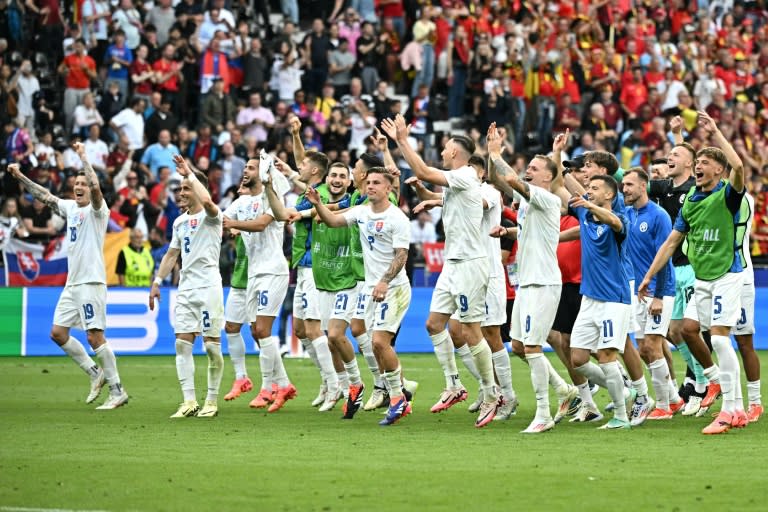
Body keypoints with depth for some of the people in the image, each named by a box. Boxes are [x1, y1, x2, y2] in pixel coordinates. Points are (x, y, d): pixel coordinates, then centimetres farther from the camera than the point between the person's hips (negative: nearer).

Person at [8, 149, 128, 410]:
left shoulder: (96, 209, -7)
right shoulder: (70, 207, 14)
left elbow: (95, 187, -26)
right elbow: (44, 196, 24)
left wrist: (83, 157, -23)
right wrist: (20, 176, 20)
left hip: (91, 281, -8)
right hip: (72, 283, 8)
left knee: (95, 337, -11)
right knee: (58, 333, 6)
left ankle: (117, 391, -5)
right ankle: (95, 373, 18)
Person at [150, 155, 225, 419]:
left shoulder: (210, 216, -7)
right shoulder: (179, 221, 16)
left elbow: (207, 200, -31)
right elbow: (172, 254, 24)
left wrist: (189, 174, -24)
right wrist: (157, 282, 18)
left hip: (208, 286, -7)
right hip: (185, 288, 7)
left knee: (212, 345, -3)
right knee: (182, 344, -1)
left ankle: (212, 401, 6)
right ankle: (189, 401, -1)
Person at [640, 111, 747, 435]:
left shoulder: (727, 195, -9)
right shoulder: (691, 200, 11)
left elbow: (738, 166, -31)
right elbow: (672, 241, 16)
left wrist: (715, 132, -25)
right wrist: (649, 275, 13)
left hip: (726, 275, -7)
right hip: (700, 277, 7)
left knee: (719, 338, -13)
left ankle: (731, 410, -11)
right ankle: (716, 377, 27)